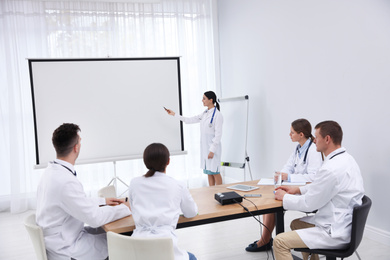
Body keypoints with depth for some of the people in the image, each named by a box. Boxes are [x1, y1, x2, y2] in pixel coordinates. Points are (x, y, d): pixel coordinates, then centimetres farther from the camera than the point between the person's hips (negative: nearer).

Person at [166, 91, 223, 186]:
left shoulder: (217, 115, -12)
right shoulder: (205, 114, 11)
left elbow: (218, 134, -15)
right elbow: (189, 120, 17)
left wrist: (212, 150, -18)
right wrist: (174, 114, 17)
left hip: (213, 146, -8)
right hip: (204, 146, 8)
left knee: (215, 172, -3)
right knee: (208, 173, 10)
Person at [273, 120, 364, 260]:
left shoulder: (330, 169, -27)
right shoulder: (346, 158, 5)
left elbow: (308, 204, -18)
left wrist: (284, 197, -2)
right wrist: (298, 189, 13)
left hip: (336, 234, -10)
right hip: (346, 224, 10)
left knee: (279, 242, -12)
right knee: (296, 223, 26)